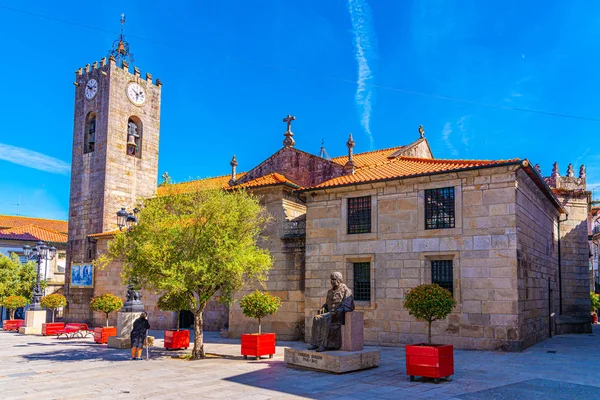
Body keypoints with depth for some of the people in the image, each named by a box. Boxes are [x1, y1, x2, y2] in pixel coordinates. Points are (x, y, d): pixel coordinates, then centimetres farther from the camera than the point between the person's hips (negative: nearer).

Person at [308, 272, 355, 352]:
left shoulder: (346, 290, -5)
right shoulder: (330, 291, 18)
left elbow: (346, 306, -13)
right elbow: (327, 304, 23)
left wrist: (338, 311, -27)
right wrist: (323, 308, 1)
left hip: (341, 315, -7)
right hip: (331, 313, 7)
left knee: (326, 320, -34)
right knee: (316, 318, -20)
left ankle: (324, 345, -32)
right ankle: (316, 343, -22)